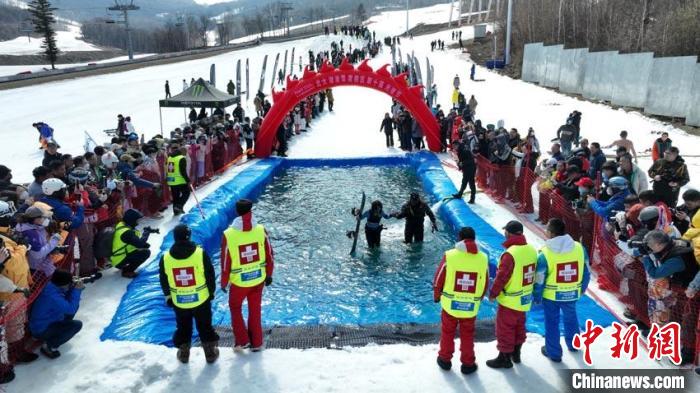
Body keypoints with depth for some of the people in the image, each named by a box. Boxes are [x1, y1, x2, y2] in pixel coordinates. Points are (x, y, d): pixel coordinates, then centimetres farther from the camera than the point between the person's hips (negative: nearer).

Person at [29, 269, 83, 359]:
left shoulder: (51, 286, -6)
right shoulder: (52, 296, -35)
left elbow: (67, 302, 9)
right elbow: (71, 309, -32)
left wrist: (74, 287, -9)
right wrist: (77, 290, -25)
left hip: (47, 321, 9)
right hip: (40, 331, -9)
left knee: (75, 305, 8)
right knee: (77, 325, -18)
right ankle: (48, 346, -7)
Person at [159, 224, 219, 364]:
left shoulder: (165, 258, -12)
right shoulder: (200, 253, -18)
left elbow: (163, 281, 2)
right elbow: (210, 275, -9)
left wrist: (168, 296, 18)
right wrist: (211, 291, 8)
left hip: (178, 301, 1)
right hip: (201, 299, -1)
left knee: (183, 327, 22)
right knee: (205, 326, 16)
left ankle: (183, 353, 36)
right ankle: (210, 352, 27)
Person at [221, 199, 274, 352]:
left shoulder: (229, 235, -20)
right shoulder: (260, 230, -14)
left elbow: (225, 262, -12)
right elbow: (270, 255, -3)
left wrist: (224, 283, 4)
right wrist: (269, 274, 13)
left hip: (238, 281, -2)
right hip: (258, 279, 2)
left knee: (235, 307, 24)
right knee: (255, 310, 20)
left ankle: (241, 341, 25)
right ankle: (256, 343, 31)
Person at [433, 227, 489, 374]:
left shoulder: (450, 255, -14)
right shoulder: (483, 258, -7)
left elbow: (438, 279, -6)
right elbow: (485, 284, 4)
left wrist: (437, 296, 11)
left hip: (450, 304, -1)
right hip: (471, 306, 1)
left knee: (447, 332, 19)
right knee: (467, 335, 18)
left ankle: (445, 360, 33)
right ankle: (468, 364, 28)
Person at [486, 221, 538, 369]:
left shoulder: (510, 254, -28)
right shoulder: (531, 250, -3)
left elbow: (501, 277, -23)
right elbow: (533, 273, 8)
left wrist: (493, 293, -8)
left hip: (510, 300, -8)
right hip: (525, 298, 8)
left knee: (504, 329, 8)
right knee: (519, 326, 23)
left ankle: (504, 358, 20)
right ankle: (516, 353, 39)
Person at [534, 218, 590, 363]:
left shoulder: (546, 253, -22)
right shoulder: (579, 248, -11)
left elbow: (539, 279, -14)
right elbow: (586, 273, 2)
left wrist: (537, 296, 1)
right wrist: (582, 288, 19)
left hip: (551, 295, -4)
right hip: (572, 293, 4)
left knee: (552, 323, 15)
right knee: (571, 318, 28)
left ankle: (553, 352, 28)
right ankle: (573, 344, 49)